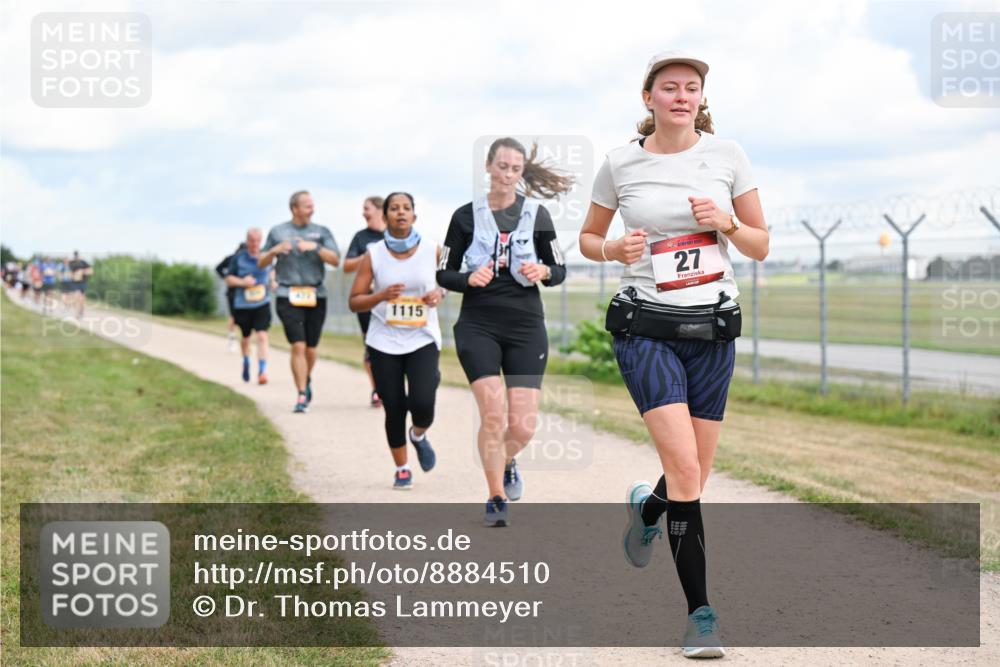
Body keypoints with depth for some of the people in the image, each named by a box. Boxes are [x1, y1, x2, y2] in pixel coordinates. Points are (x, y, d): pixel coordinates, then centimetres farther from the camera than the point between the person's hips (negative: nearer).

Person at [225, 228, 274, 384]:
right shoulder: (238, 258, -4)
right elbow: (228, 278, 0)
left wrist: (272, 281, 5)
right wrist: (242, 282, -17)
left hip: (262, 304, 0)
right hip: (243, 305, 0)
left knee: (262, 336, -16)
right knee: (245, 337, 16)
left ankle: (262, 371, -17)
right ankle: (246, 362, 44)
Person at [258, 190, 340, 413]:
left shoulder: (321, 232, 10)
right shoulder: (277, 232, 9)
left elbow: (335, 260, 0)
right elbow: (261, 263, 12)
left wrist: (315, 247, -14)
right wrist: (275, 251, -7)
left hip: (315, 295, 2)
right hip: (288, 296, -2)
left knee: (311, 348, 7)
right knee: (298, 346, -12)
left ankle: (307, 380, 36)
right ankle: (302, 395, -10)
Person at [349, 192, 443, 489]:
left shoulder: (432, 251, -4)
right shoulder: (373, 255, -6)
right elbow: (354, 302, -3)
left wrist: (440, 292, -8)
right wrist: (381, 296, -21)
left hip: (423, 339, 0)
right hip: (384, 342, 0)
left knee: (422, 403, -16)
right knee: (394, 410, 2)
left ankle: (419, 436, 21)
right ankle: (402, 469, 24)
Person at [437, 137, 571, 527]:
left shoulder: (537, 215, 4)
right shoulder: (466, 216, 2)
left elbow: (559, 271, 10)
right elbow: (443, 275, 6)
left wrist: (542, 272, -13)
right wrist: (470, 279, -15)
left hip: (526, 327, 1)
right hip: (478, 326, -1)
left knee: (523, 427, -3)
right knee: (493, 413, -17)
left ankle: (505, 462, 33)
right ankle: (496, 498, 2)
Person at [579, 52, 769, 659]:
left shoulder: (727, 155, 2)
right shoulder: (621, 164, 0)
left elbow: (761, 246, 7)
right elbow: (588, 238, 14)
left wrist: (725, 223, -13)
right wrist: (616, 249, -8)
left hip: (713, 328, 3)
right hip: (647, 328, -3)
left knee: (694, 478, 6)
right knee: (685, 470, -17)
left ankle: (647, 507, 42)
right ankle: (701, 612, -6)